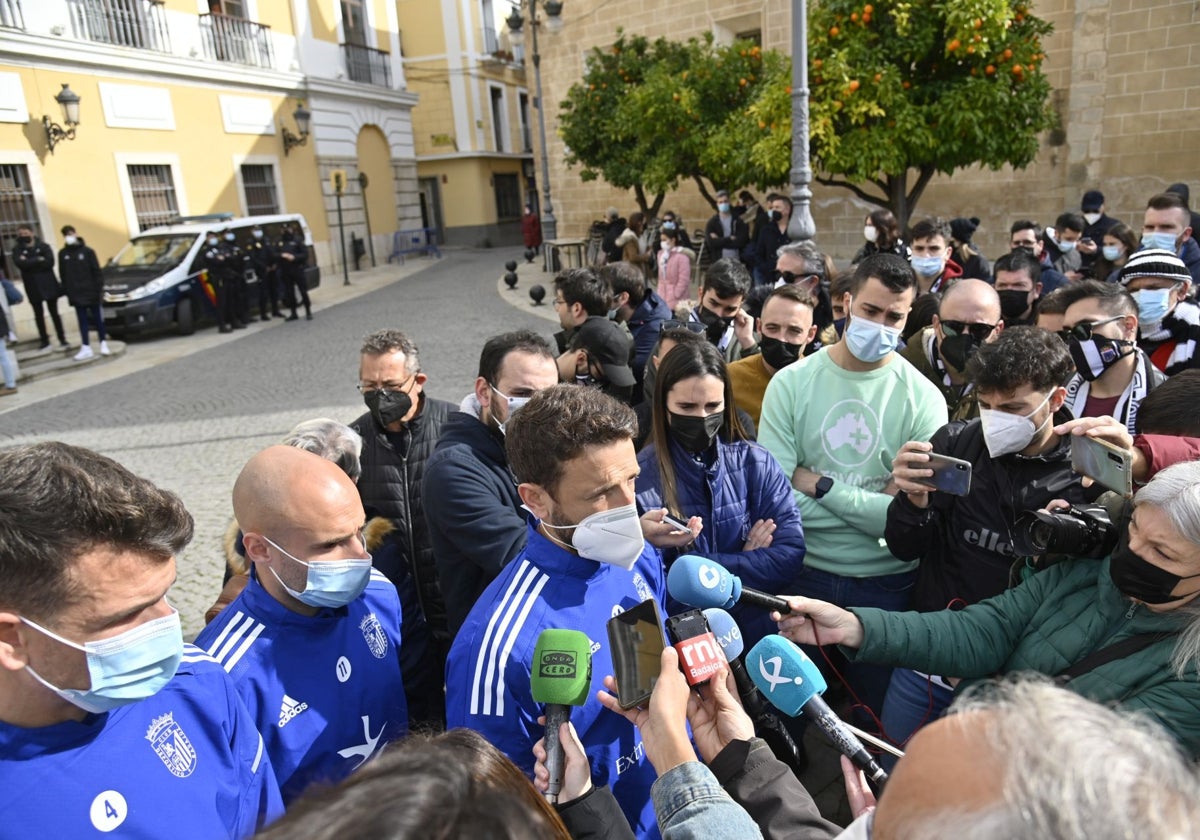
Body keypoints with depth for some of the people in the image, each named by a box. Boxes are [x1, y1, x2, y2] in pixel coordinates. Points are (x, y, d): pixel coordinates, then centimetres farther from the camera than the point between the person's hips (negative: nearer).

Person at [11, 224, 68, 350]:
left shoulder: (43, 246, 1)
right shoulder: (18, 250, 4)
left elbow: (49, 262, -14)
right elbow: (20, 264, -14)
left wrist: (29, 262, -11)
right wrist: (38, 260, -14)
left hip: (48, 284, -2)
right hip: (33, 287, 2)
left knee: (54, 313, 2)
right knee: (38, 314, 9)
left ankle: (62, 340, 7)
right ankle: (45, 341, 17)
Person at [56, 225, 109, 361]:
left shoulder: (87, 251, -2)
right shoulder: (62, 254, 6)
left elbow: (96, 271, -3)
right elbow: (62, 275, 9)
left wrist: (100, 289, -8)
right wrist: (67, 291, 5)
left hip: (90, 291, -2)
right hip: (76, 293, 2)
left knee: (97, 318, 6)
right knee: (82, 320, 4)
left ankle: (103, 344, 16)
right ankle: (86, 348, 6)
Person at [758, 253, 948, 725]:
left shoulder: (923, 398, -7)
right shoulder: (792, 383, -7)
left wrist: (820, 486, -15)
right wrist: (874, 503, -16)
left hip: (888, 585, 0)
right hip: (804, 574, 1)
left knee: (879, 716, 19)